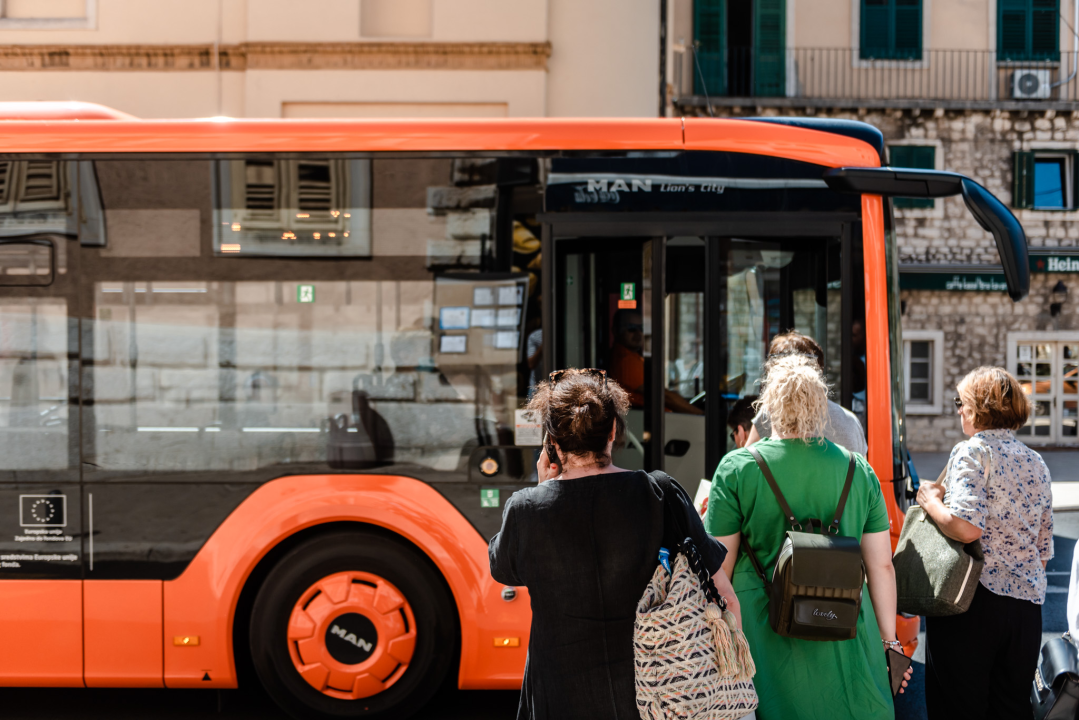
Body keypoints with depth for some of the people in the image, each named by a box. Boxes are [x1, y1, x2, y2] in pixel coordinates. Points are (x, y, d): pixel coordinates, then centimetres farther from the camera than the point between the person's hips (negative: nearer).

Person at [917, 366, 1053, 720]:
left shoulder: (971, 452, -7)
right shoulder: (1037, 463, 14)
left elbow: (966, 528, -21)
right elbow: (1043, 551, 17)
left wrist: (931, 501, -5)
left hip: (974, 599, -7)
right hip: (1027, 604, 7)